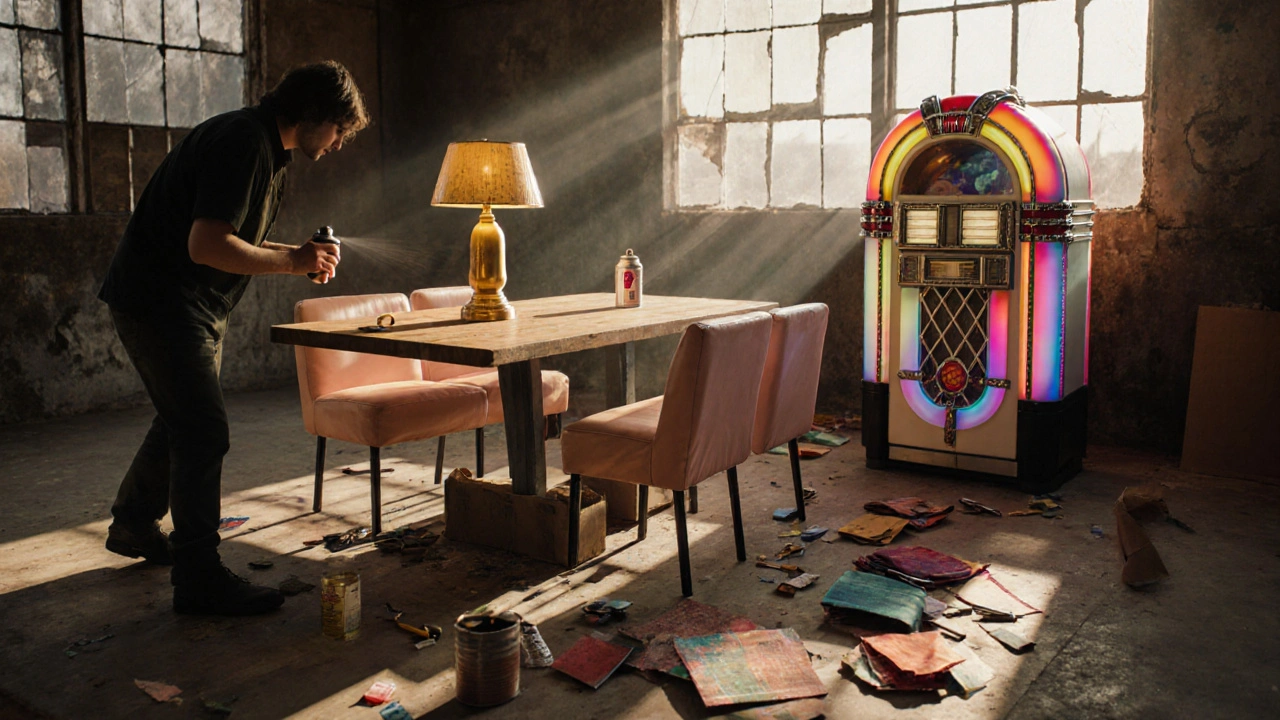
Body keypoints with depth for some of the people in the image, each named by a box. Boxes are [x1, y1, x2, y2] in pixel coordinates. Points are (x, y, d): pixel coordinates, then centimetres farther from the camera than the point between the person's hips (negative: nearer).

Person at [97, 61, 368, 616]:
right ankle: (199, 579, -3)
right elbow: (207, 245, -30)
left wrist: (299, 256, 3)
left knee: (182, 420, 23)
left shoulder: (267, 150, 13)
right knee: (204, 433, -11)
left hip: (194, 308, 11)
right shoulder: (243, 142, -21)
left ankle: (133, 526, 43)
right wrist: (292, 260, -21)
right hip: (161, 303, -11)